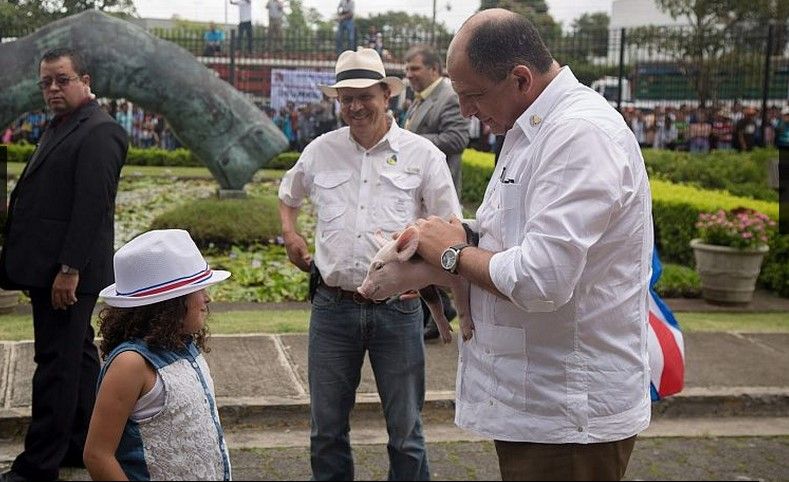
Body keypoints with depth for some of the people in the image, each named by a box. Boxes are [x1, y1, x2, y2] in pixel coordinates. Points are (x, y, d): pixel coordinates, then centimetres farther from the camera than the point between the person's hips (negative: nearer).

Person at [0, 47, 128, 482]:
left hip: (67, 272, -10)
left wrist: (69, 270, -22)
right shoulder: (61, 127, 17)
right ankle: (79, 445, 27)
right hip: (51, 269, 10)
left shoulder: (98, 132, -14)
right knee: (76, 357, 16)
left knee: (57, 364, -5)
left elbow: (92, 206, -20)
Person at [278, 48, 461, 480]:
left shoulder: (422, 154, -2)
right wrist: (290, 234, 10)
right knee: (327, 429, 14)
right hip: (332, 305, 2)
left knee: (405, 431, 10)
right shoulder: (320, 150, 6)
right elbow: (288, 195, 27)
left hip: (397, 309, -2)